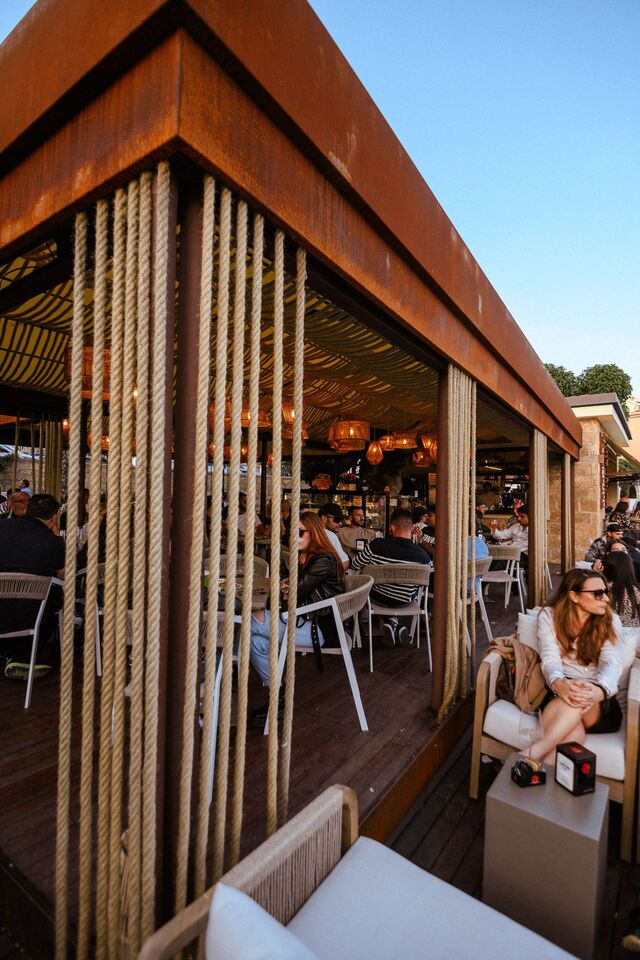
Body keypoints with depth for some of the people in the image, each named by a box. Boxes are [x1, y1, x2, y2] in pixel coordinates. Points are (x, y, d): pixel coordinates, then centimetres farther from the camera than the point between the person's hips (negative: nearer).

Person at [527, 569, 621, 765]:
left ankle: (534, 753, -45)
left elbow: (610, 662, -9)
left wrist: (600, 690, -35)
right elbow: (550, 658, -9)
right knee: (574, 731, -38)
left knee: (579, 701, -37)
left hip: (600, 705, 1)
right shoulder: (549, 616, 4)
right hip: (560, 693, -1)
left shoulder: (610, 621, 8)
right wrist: (559, 683, -36)